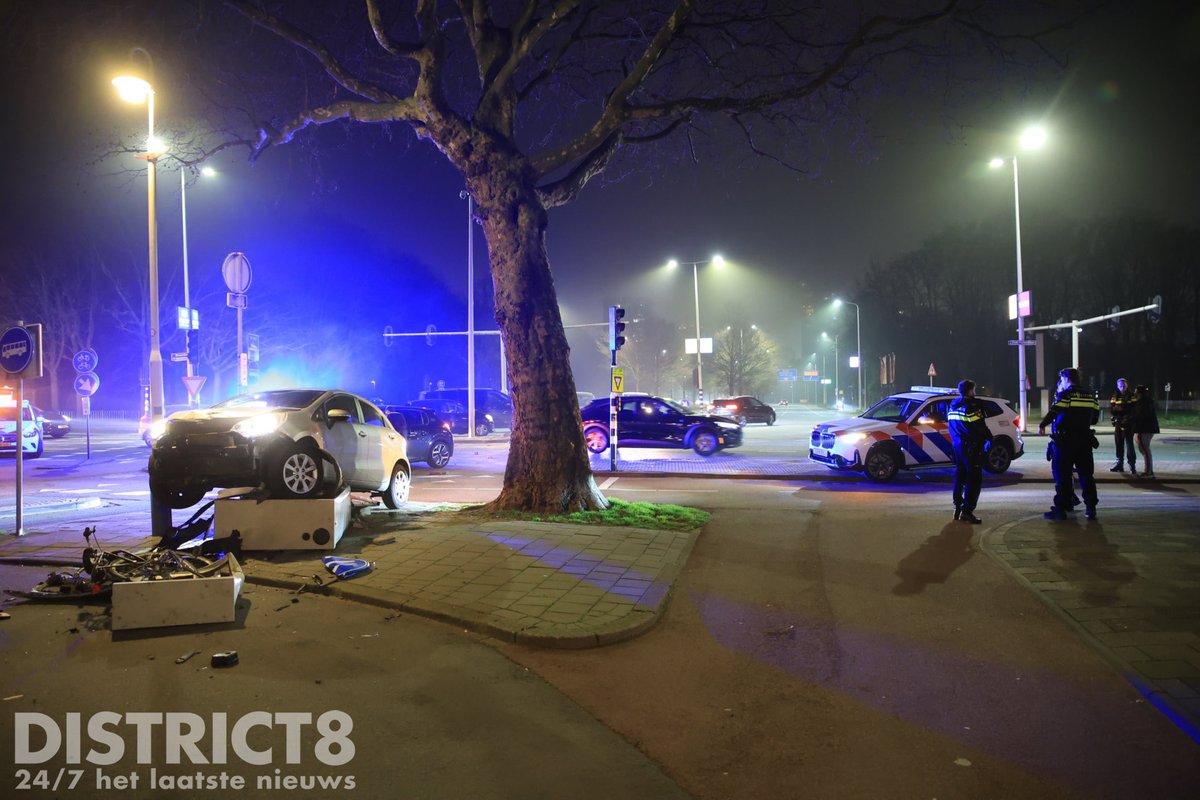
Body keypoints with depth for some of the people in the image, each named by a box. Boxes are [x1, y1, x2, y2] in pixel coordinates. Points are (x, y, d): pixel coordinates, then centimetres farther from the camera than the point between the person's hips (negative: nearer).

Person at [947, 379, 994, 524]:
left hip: (958, 447, 9)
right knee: (974, 479, -5)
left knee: (960, 477, 17)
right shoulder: (970, 407, -16)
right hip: (972, 449, -9)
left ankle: (957, 507, 22)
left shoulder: (953, 407, 11)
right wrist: (988, 439, -1)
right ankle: (967, 511, -8)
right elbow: (980, 427, -16)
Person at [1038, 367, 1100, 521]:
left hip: (1064, 442, -6)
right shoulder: (1091, 397, 10)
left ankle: (1060, 509, 1)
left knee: (1062, 475, -1)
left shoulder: (1064, 395, -11)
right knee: (1086, 475, 11)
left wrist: (1041, 426, 1)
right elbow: (1094, 419, 15)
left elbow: (1052, 414, -15)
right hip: (1084, 442, 6)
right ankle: (1091, 508, 12)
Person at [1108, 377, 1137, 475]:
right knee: (1119, 444, 8)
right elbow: (1111, 410, 4)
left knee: (1129, 444, -10)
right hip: (1118, 424, 4)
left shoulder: (1132, 396, 1)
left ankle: (1132, 465, -8)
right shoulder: (1115, 396, 11)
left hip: (1128, 424, -4)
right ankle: (1119, 464, 16)